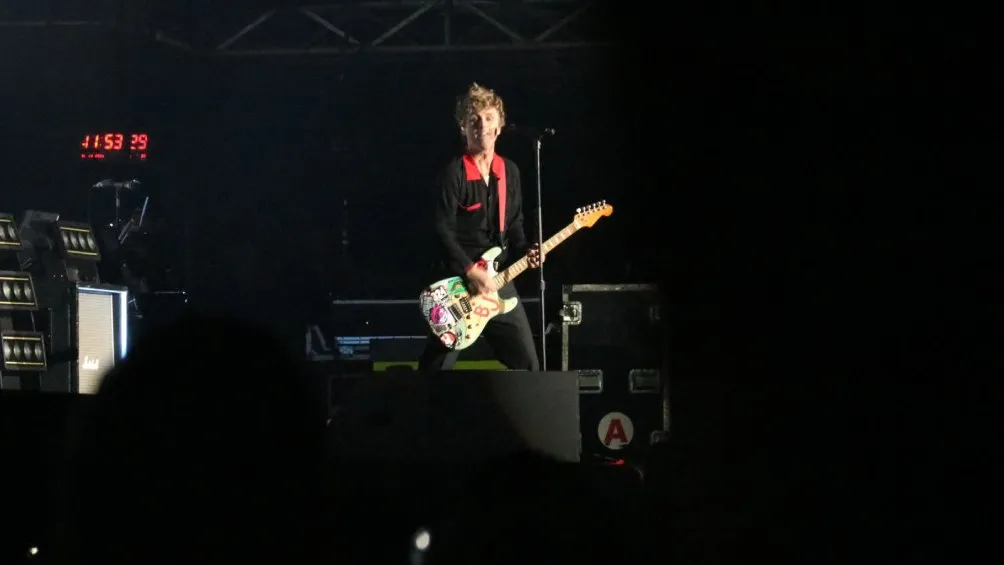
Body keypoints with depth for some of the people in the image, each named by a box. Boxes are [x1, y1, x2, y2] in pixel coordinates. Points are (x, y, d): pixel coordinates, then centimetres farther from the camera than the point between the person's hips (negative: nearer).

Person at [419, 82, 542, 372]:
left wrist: (525, 251, -1)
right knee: (436, 367, -5)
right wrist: (471, 272, -20)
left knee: (526, 361, 6)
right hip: (459, 282, -6)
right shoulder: (454, 172, -9)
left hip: (498, 280, 6)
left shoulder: (510, 171, 11)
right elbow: (444, 231, -14)